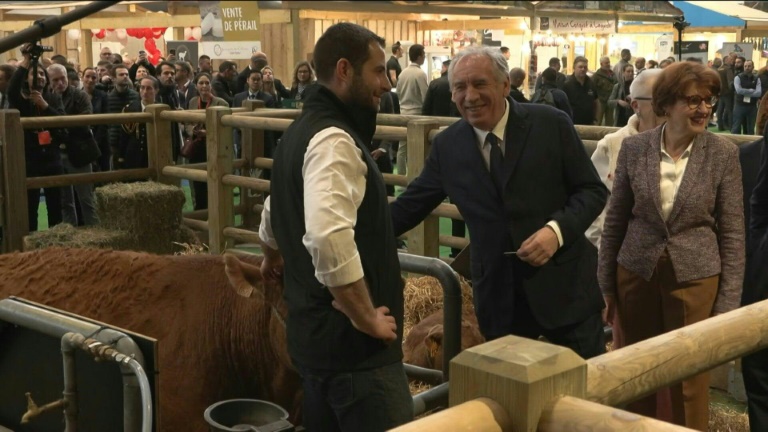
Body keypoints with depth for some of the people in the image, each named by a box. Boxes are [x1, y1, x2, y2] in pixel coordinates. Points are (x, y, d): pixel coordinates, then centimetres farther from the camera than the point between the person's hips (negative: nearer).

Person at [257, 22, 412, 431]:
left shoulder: (302, 130, 13)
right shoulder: (333, 140, -18)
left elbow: (274, 217, 28)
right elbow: (329, 237, -34)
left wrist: (275, 261, 47)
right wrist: (366, 318, -22)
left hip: (315, 330, 10)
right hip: (350, 340, -10)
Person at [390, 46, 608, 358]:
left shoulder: (552, 125, -7)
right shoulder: (447, 145, 1)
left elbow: (592, 190, -4)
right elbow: (412, 203, 11)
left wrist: (558, 229, -20)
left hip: (564, 285, -2)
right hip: (497, 295, 2)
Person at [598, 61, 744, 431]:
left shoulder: (723, 154, -7)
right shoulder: (634, 147, -4)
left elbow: (733, 233, -4)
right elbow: (615, 220, 4)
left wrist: (728, 303, -5)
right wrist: (606, 286, 6)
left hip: (694, 278, -1)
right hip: (636, 274, 2)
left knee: (690, 383, 8)